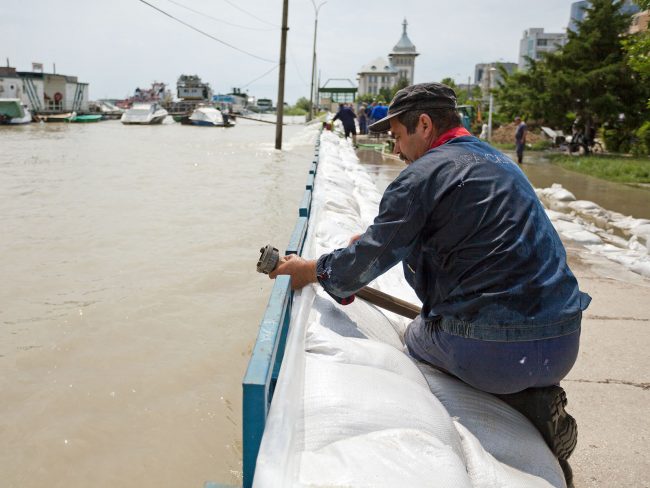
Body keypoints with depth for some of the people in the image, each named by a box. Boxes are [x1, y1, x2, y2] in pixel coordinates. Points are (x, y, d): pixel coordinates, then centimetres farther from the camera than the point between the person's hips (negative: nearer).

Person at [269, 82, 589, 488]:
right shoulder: (499, 161, 16)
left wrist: (311, 270, 10)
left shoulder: (425, 173, -10)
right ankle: (537, 398, 11)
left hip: (496, 349, -8)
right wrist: (371, 241, 32)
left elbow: (375, 254, -7)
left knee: (416, 337, 21)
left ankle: (523, 405, 2)